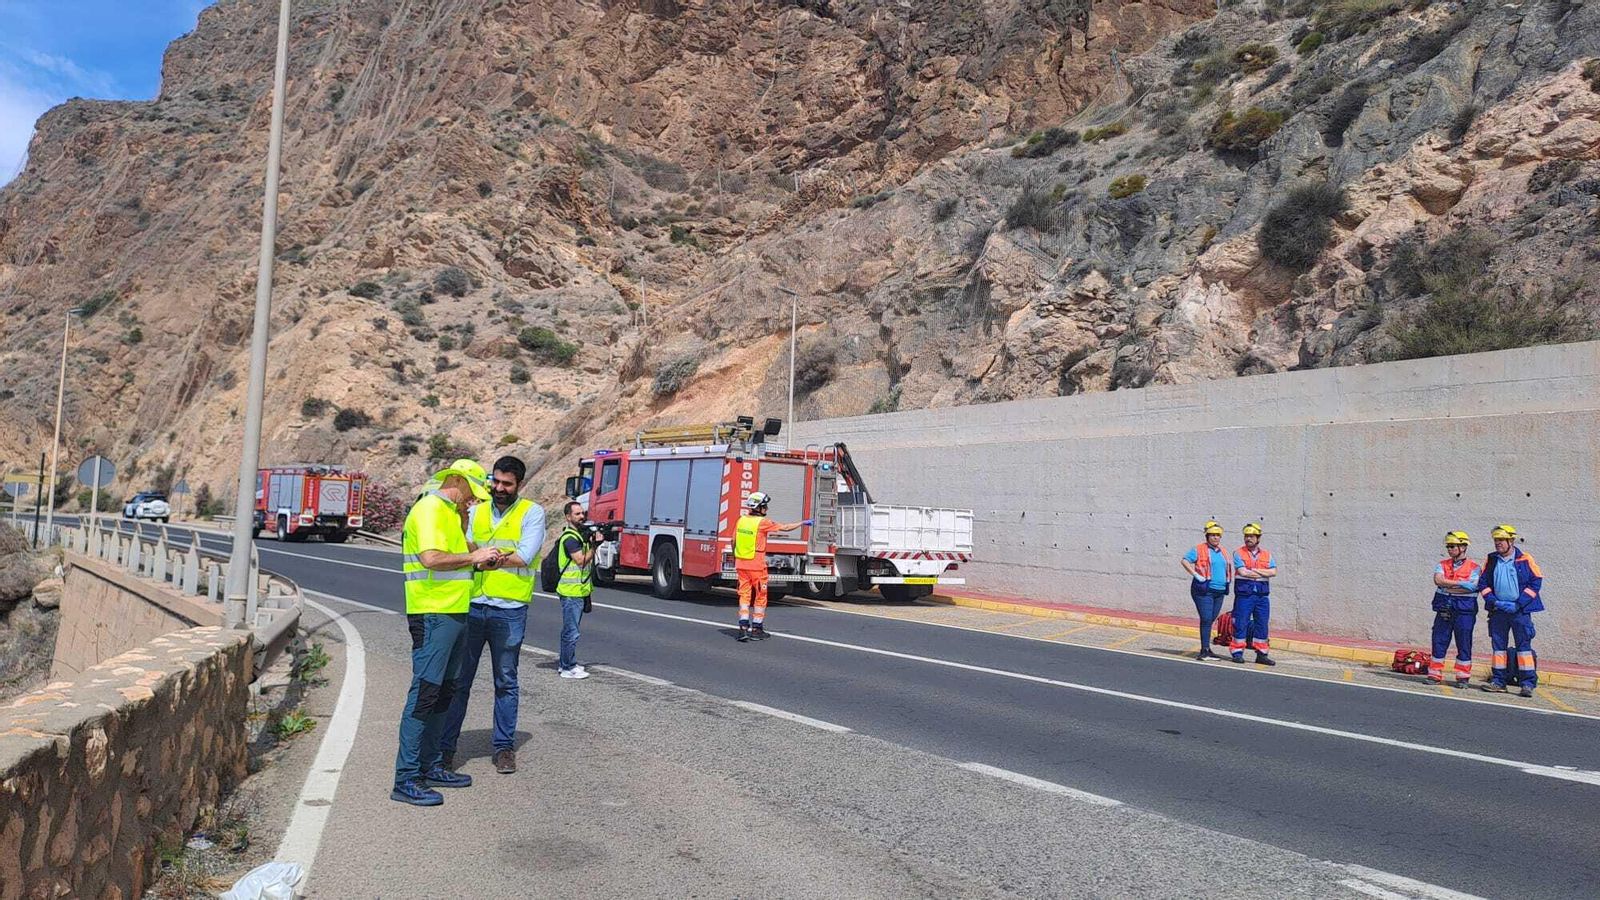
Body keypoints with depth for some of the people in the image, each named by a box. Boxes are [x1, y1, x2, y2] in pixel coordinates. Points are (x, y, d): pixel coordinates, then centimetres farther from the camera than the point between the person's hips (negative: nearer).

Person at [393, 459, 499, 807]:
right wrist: (473, 557, -16)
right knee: (424, 693, -9)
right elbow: (431, 558, -26)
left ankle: (430, 766, 25)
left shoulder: (451, 512, 19)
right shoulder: (430, 509, -13)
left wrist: (479, 556, 12)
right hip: (433, 615, -11)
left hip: (454, 613, 11)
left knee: (444, 692, 15)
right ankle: (406, 780, -4)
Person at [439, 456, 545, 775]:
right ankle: (445, 746, 15)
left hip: (509, 611, -3)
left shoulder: (532, 512, 0)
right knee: (458, 679, 6)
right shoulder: (476, 512, 12)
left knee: (505, 682, 8)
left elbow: (524, 556, -12)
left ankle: (504, 746, 19)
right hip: (472, 606, 3)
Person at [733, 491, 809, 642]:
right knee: (760, 597, 7)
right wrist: (803, 523, 10)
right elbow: (785, 527, -4)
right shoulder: (763, 522, -12)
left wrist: (735, 560, 24)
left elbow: (734, 542, 11)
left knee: (744, 595, 8)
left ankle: (743, 628, 1)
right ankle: (756, 629, 10)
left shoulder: (741, 520, 4)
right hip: (756, 565, -5)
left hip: (741, 564, 6)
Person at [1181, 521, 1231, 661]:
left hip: (1220, 591, 7)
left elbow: (1229, 566, 33)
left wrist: (1228, 579, 18)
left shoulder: (1223, 552, 16)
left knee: (1211, 620, 11)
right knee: (1206, 619, -10)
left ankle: (1207, 650, 17)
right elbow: (1185, 560, -12)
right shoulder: (1200, 550, -6)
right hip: (1204, 590, -7)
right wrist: (1196, 575, -17)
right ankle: (1204, 650, -8)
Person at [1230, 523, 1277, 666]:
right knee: (1241, 623, -3)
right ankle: (1237, 652, 5)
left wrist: (1255, 570, -11)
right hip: (1244, 594, -3)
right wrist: (1263, 574, -5)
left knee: (1262, 624, 6)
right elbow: (1242, 572, -13)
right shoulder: (1238, 553, 1)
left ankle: (1261, 654, 14)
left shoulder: (1267, 554, 11)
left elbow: (1273, 571, -3)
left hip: (1262, 595, 3)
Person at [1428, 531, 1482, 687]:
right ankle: (1435, 675, 10)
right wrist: (1460, 583, -16)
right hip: (1444, 608, 4)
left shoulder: (1474, 566, -1)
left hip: (1464, 609, -4)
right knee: (1439, 641, 4)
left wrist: (1447, 585, -10)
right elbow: (1438, 580, -7)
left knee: (1464, 643, 2)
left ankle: (1463, 677, 11)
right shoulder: (1443, 564, 10)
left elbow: (1472, 587, -15)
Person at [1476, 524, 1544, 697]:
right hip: (1497, 610, 4)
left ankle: (1528, 683, -1)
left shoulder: (1525, 560, -1)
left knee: (1524, 645, -4)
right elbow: (1483, 583, 9)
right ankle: (1498, 681, 12)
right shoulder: (1490, 560, 8)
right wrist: (1494, 601, -7)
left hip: (1520, 611, -3)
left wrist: (1518, 604, -11)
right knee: (1498, 645, 6)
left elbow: (1536, 582, -4)